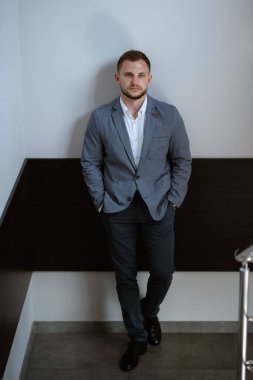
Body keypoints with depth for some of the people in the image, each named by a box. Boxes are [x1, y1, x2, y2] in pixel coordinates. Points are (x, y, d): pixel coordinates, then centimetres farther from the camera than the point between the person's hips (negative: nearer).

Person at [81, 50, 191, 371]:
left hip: (158, 208, 0)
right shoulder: (100, 118, -6)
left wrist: (174, 199, -2)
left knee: (163, 272, 6)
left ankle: (149, 312, 39)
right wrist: (100, 200, -2)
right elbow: (90, 163, 3)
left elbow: (182, 161, 3)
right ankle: (137, 337, 27)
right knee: (125, 276, 8)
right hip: (118, 209, 0)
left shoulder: (169, 115, -6)